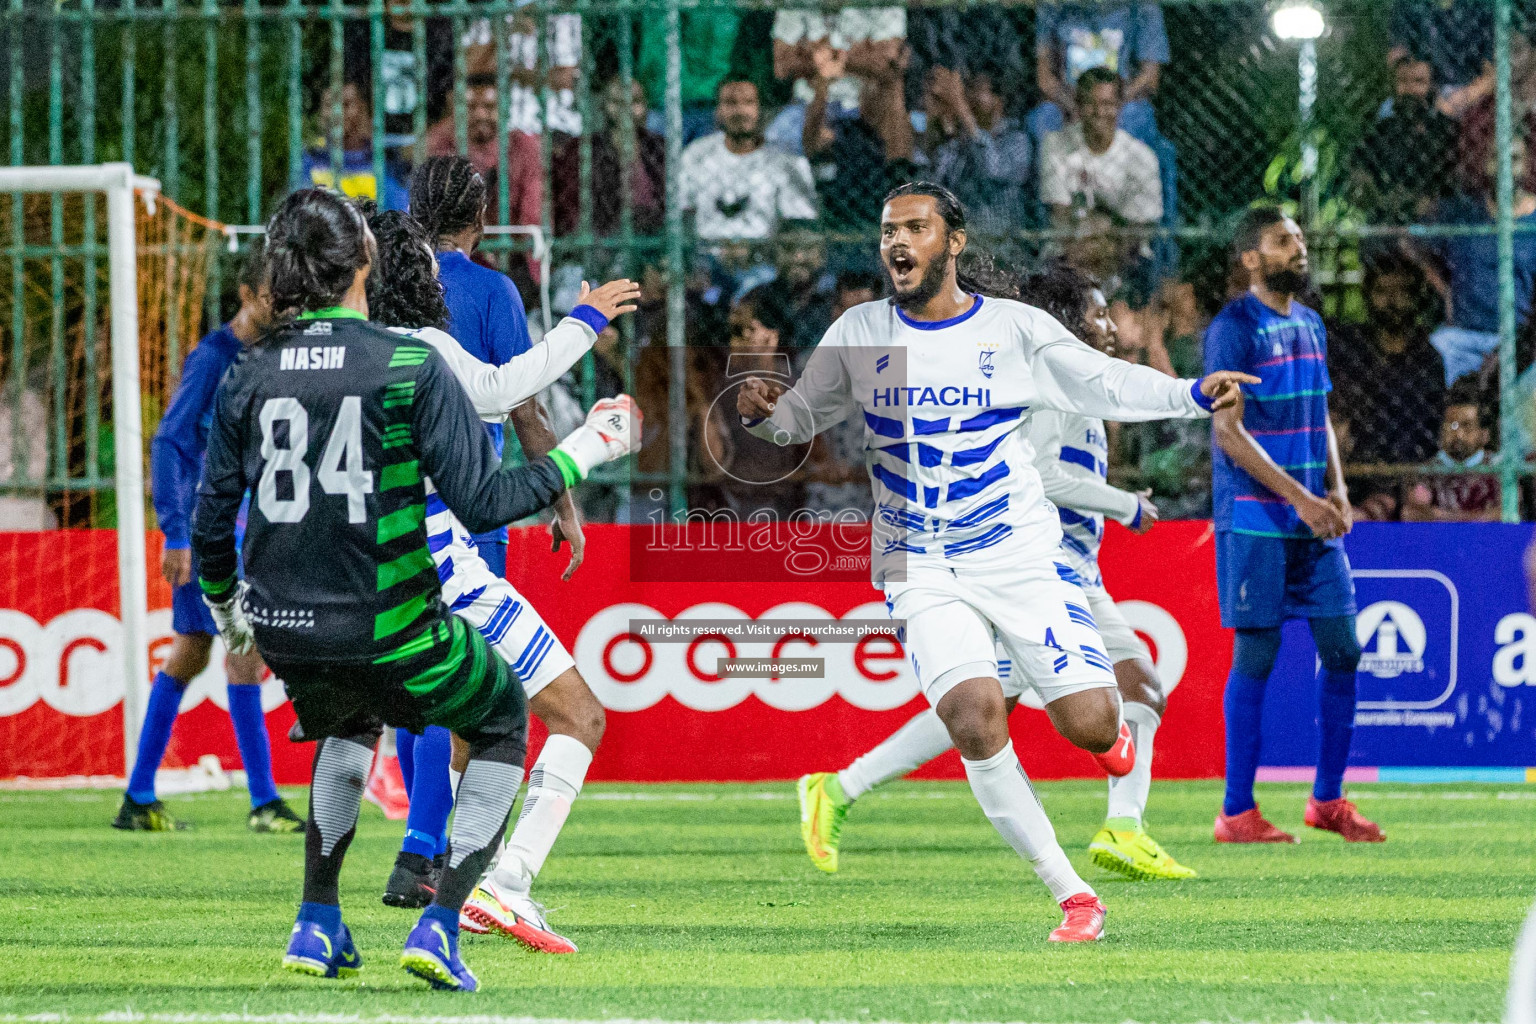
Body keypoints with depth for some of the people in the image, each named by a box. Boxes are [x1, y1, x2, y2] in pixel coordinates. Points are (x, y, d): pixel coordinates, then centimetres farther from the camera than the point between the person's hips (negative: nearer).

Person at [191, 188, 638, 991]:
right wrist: (582, 453, -1)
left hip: (286, 631, 5)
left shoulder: (248, 378, 0)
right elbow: (482, 502, -15)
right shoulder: (411, 367, -13)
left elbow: (211, 520, 8)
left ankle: (318, 924, 30)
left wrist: (224, 608, 27)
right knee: (505, 720, 22)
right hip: (387, 633, -5)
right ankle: (439, 924, 9)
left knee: (350, 723, 38)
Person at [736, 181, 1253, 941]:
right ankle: (1072, 896, -11)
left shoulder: (1015, 330, -2)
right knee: (975, 719, -23)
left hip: (1020, 555, -1)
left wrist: (1195, 393, -17)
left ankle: (1107, 722, 31)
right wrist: (762, 412, -10)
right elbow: (801, 416, 13)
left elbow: (1105, 384, -1)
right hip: (919, 568, 1)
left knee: (1089, 727, -11)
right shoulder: (858, 335, 3)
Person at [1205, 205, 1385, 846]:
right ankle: (1236, 813, 1)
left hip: (1314, 520, 7)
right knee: (1256, 656, -5)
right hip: (1255, 520, -7)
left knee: (1341, 649, 5)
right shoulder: (1233, 329, -9)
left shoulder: (1309, 326, 15)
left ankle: (1328, 799, 16)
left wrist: (1336, 489, 5)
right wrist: (1299, 497, -18)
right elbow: (1230, 432, -14)